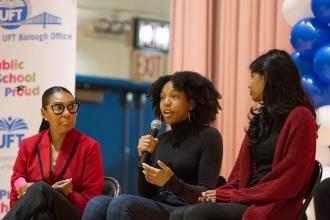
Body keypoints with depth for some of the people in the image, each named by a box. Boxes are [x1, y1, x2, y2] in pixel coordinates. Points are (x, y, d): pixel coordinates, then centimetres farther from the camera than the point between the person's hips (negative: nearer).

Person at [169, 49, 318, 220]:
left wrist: (230, 195, -12)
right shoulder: (260, 117, 22)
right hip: (248, 202, 8)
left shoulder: (299, 117, -5)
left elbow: (288, 182, -13)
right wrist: (223, 193, -2)